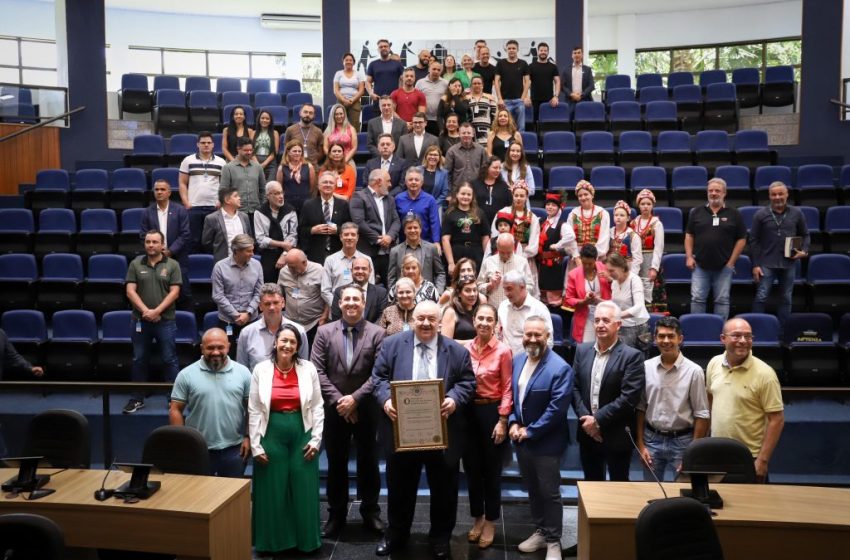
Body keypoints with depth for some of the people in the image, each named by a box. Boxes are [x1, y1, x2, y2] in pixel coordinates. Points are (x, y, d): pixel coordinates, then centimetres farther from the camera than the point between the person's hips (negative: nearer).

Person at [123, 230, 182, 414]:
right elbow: (130, 291, 0)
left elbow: (174, 292, -5)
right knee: (139, 360, 10)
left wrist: (156, 311, -13)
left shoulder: (172, 265, 1)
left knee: (170, 360, 2)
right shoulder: (136, 264, 6)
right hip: (140, 320, 2)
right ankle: (137, 399, 21)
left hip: (166, 321, -2)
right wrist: (145, 311, -12)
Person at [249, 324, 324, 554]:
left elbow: (317, 407, 2)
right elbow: (254, 411, -1)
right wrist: (255, 445, -4)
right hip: (271, 435, 0)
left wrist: (316, 439, -3)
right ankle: (272, 541, 26)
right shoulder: (261, 370, -3)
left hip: (302, 434, 0)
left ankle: (306, 540, 24)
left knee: (304, 491, 7)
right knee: (272, 491, 9)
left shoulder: (308, 369, -2)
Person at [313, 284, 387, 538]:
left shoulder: (377, 333, -3)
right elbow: (318, 371, -4)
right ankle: (336, 514, 25)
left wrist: (355, 398, -15)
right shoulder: (324, 332, 2)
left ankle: (370, 511, 26)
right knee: (336, 463, 11)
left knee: (368, 461, 10)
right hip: (334, 408, 1)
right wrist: (338, 400, -12)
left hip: (366, 409, -1)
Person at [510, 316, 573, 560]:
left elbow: (557, 408, -22)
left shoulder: (560, 368, -20)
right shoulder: (517, 360, 3)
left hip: (546, 441, -6)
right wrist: (513, 423, -5)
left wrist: (530, 431, -17)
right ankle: (540, 531, 37)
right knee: (533, 490, 20)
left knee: (549, 493, 7)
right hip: (521, 438, 6)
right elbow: (511, 394, 9)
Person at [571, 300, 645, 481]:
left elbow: (629, 398, -18)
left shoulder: (632, 356, -12)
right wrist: (585, 417, -10)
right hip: (587, 433, 5)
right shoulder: (582, 350, 5)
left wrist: (598, 419, -18)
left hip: (617, 436, -4)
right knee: (591, 485, 18)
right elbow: (574, 387, 4)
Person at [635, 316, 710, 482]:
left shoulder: (694, 371, -11)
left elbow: (701, 415, -6)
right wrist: (640, 444, 3)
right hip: (652, 439, 3)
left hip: (682, 441, -2)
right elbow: (640, 408, 5)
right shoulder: (646, 367, -3)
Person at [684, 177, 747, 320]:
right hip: (700, 265, 1)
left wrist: (731, 261, -3)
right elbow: (689, 235, 10)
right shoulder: (697, 212, 8)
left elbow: (741, 239, 4)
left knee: (722, 300, 4)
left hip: (724, 266, -1)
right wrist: (689, 256, 0)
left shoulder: (734, 214, 4)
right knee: (697, 299, 0)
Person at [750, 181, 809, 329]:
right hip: (767, 263, -2)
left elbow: (805, 235, 15)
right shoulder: (761, 214, -1)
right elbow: (754, 240, -1)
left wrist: (804, 250, -4)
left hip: (789, 263, 2)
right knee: (761, 297, -5)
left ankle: (782, 329, 18)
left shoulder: (796, 213, 5)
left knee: (786, 298, 8)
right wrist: (755, 264, -6)